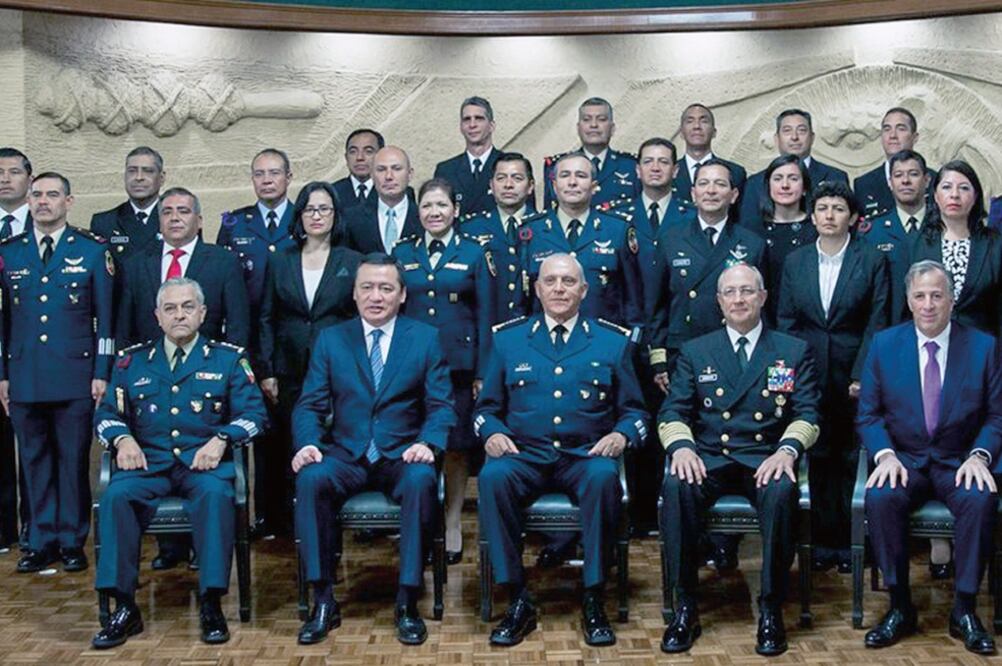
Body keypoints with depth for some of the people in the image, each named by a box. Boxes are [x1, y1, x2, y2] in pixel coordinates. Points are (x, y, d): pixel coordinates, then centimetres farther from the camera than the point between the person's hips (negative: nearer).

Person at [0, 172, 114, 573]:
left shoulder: (93, 251, 2)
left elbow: (105, 318, 1)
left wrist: (102, 374, -4)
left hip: (75, 377, -2)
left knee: (74, 461, 3)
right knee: (34, 462, 8)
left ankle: (72, 542, 13)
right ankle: (41, 542, 18)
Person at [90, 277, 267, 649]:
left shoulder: (228, 359, 12)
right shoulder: (131, 361, 18)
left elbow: (253, 413, 4)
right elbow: (107, 414, 15)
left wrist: (221, 439, -15)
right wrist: (122, 439, -8)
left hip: (204, 464, -2)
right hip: (148, 464, 2)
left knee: (215, 492, -35)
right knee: (116, 495, -30)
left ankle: (211, 606, -27)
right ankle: (125, 607, -21)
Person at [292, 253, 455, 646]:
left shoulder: (426, 338, 7)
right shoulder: (330, 340, 10)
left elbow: (441, 406, 1)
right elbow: (310, 405, 5)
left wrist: (427, 443, -19)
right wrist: (307, 444, -16)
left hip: (402, 456, -1)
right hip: (346, 456, 1)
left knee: (421, 479, -35)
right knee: (310, 478, -31)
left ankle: (407, 603, -23)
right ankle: (323, 602, -20)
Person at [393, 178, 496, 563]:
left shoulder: (475, 254, 5)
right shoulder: (402, 254, 10)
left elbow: (485, 316, 2)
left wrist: (482, 373, -5)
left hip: (459, 365, -1)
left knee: (457, 446, 3)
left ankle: (452, 525, 15)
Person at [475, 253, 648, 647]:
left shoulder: (612, 341, 12)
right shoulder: (508, 339, 14)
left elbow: (634, 411, 12)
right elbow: (486, 408, 15)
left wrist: (621, 435, -10)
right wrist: (492, 433, -8)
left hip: (585, 457, 0)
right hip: (524, 456, 1)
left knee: (604, 476, -36)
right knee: (493, 476, -33)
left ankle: (594, 600, -22)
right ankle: (518, 600, -21)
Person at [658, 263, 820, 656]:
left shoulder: (793, 352, 13)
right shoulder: (695, 352, 15)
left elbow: (808, 414, 4)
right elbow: (672, 413, 8)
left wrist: (787, 449, -18)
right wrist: (681, 446, -15)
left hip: (765, 460, -1)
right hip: (708, 458, 1)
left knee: (781, 491, -36)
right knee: (676, 486, -33)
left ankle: (771, 610, -20)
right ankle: (686, 606, -21)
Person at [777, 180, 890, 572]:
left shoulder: (872, 260, 1)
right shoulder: (795, 262, 8)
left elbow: (876, 323, -3)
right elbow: (785, 321, 8)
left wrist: (862, 376, -10)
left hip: (854, 374, -2)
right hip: (808, 375, 2)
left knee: (852, 460, 3)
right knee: (818, 459, 6)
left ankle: (850, 542, 13)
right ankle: (823, 541, 15)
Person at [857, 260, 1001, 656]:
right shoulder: (884, 345, 3)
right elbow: (868, 413, 3)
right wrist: (885, 455, -15)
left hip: (959, 463, 0)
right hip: (903, 460, 0)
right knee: (880, 496, -32)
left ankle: (964, 610, -16)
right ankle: (900, 608, -16)